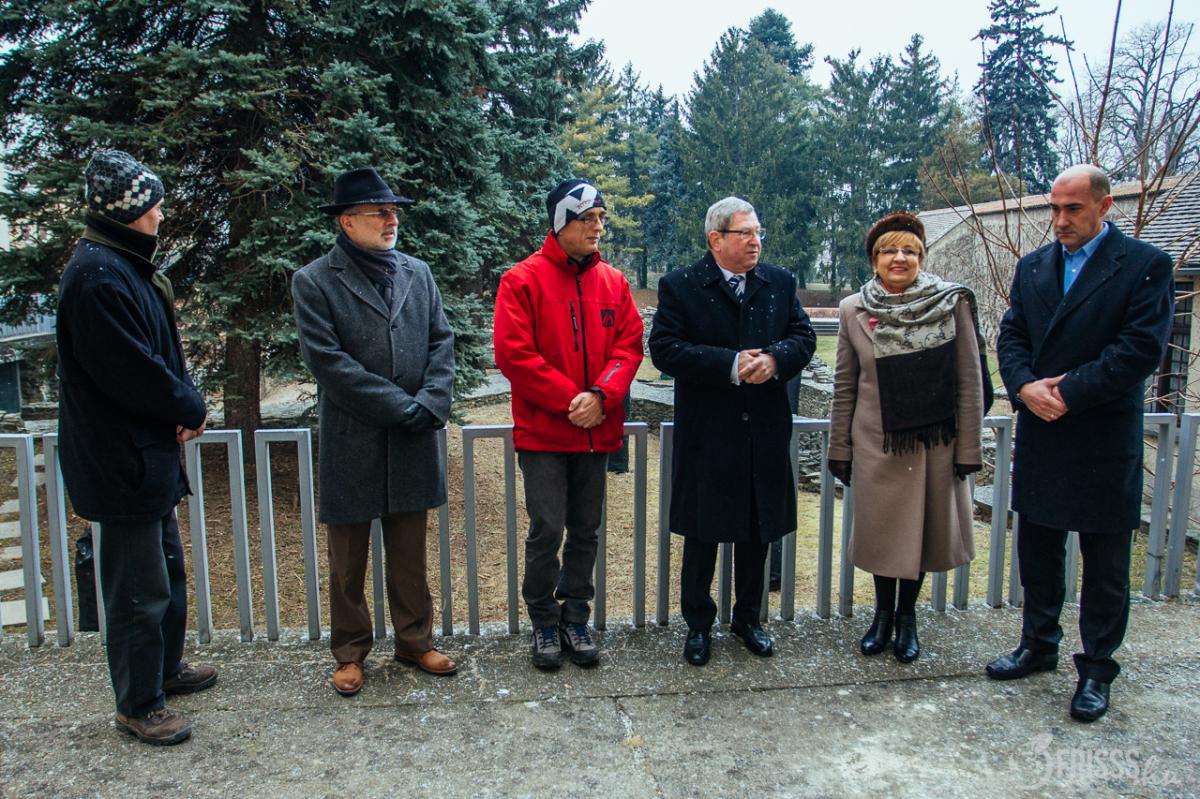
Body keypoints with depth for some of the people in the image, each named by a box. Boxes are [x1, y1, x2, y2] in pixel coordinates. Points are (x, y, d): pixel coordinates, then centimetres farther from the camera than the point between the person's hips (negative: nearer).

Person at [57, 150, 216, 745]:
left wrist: (184, 403, -3)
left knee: (167, 568, 23)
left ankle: (166, 668, 40)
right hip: (123, 461, -11)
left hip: (150, 451, 11)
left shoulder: (128, 266, 12)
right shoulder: (96, 275, -21)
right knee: (140, 590, 2)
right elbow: (131, 371, -24)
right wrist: (189, 408, -9)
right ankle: (138, 706, 18)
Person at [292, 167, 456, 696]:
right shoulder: (314, 281, -5)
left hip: (412, 443, 4)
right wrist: (400, 406, -15)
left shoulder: (417, 273, 10)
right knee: (348, 562, 11)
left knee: (410, 554, 15)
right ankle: (350, 653, 27)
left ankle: (415, 642, 30)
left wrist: (430, 403, -11)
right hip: (350, 444, -3)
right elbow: (327, 360, -13)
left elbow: (441, 342, 6)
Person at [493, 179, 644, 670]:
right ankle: (544, 622, 18)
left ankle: (575, 618, 26)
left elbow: (629, 344, 4)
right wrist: (569, 400, -14)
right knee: (547, 530, -1)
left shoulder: (613, 282, 9)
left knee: (586, 531, 11)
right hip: (543, 430, -4)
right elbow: (512, 353, -11)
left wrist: (601, 396, -13)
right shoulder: (522, 280, -4)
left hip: (597, 430, 4)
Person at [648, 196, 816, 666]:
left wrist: (775, 359, -16)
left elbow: (804, 337, 6)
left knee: (757, 534, 15)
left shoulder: (780, 283, 8)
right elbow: (664, 349, -14)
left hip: (765, 434, 4)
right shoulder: (679, 287, -5)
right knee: (702, 537, 8)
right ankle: (698, 626, 26)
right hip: (707, 437, -4)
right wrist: (730, 365, -21)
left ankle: (748, 619, 34)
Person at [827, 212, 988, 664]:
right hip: (877, 444, 0)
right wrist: (839, 450, 3)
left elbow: (969, 382, -3)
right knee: (881, 533, 12)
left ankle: (907, 617, 33)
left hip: (935, 442, 0)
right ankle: (883, 613, 34)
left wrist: (968, 448, -5)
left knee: (922, 531, 12)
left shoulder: (953, 303, -5)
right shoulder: (854, 311, -2)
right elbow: (844, 386, 3)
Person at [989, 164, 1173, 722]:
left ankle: (1096, 669, 22)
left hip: (1104, 440, -4)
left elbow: (1142, 348, -14)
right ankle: (1038, 645, 33)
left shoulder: (1145, 266, -6)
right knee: (1037, 550, 16)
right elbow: (1010, 336, 5)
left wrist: (1068, 393, -18)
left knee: (1105, 563, 7)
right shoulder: (1032, 267, 9)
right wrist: (1025, 386, -14)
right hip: (1040, 435, 5)